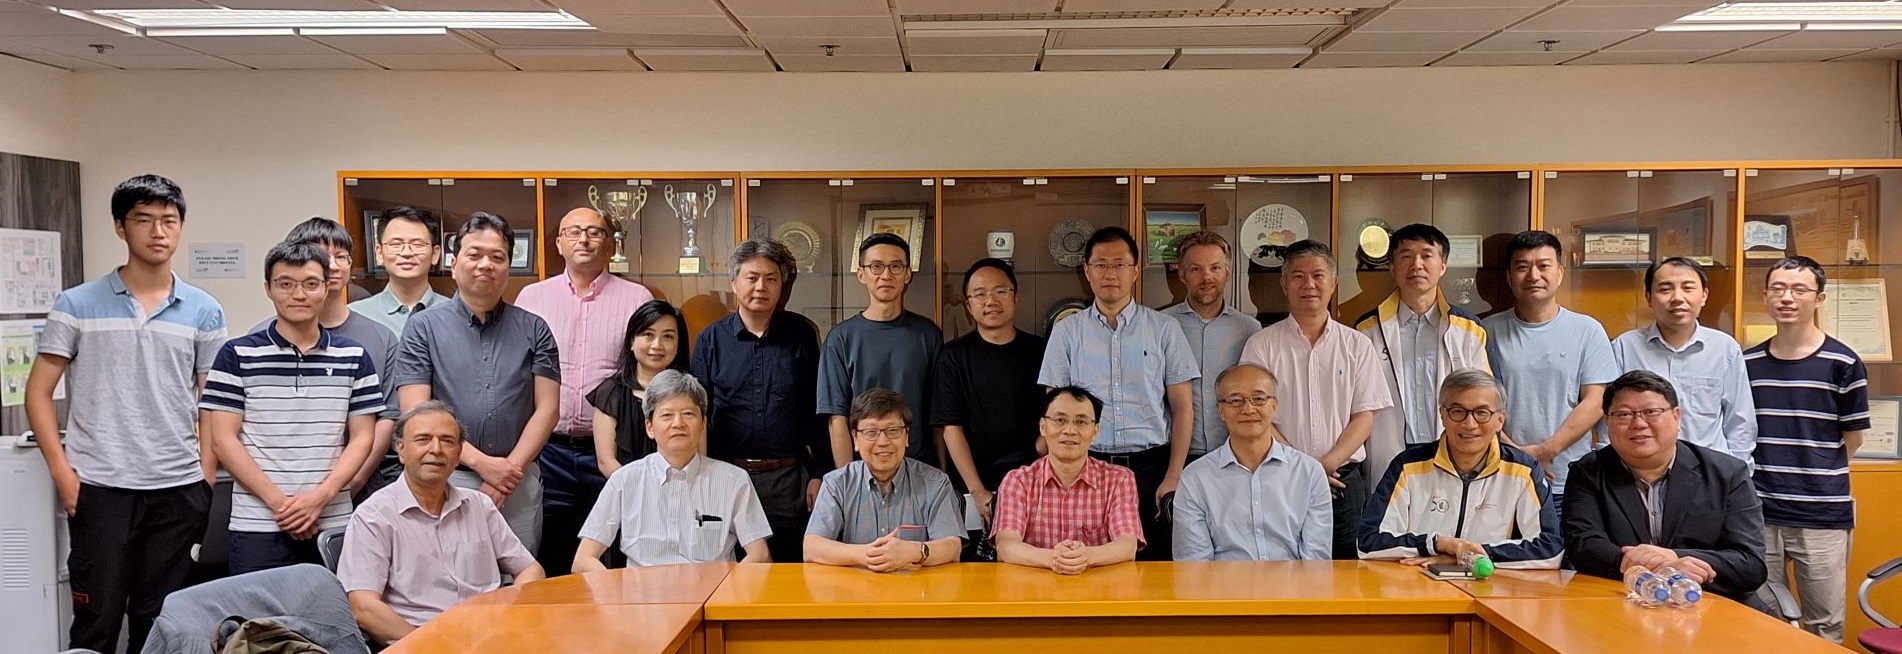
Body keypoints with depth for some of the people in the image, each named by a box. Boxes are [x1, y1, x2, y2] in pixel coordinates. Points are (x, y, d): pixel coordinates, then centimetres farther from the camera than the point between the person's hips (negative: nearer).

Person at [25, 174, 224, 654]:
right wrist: (62, 472, -7)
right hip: (100, 488, -2)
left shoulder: (204, 312, 6)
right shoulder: (76, 305, 0)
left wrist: (206, 479, 1)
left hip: (178, 489, 2)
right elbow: (38, 392, 2)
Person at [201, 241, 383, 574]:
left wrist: (320, 496, -9)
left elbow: (362, 437, 6)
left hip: (334, 524, 2)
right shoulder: (237, 356, 3)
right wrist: (277, 501, -10)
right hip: (257, 525, -1)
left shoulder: (354, 357, 8)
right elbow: (223, 439, -1)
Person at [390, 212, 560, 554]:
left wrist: (510, 470, -9)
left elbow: (547, 408, 4)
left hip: (519, 483, 2)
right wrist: (483, 463, -11)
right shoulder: (423, 328, 4)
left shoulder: (534, 330, 9)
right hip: (446, 480, -1)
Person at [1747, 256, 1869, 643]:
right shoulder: (1747, 363, 6)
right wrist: (1769, 473, 5)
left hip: (1824, 517, -3)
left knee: (1825, 627, 4)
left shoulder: (1843, 364, -3)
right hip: (1759, 514, 3)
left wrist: (1818, 474, 7)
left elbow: (1853, 437, 4)